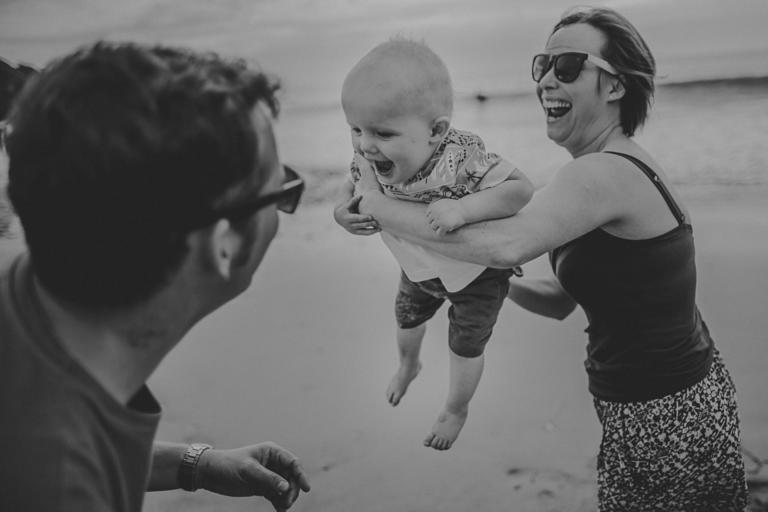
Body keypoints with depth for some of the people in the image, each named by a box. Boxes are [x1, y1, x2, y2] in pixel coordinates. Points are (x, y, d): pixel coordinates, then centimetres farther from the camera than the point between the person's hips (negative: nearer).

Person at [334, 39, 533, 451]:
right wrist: (343, 211, -29)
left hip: (478, 273, -5)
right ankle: (408, 365, 68)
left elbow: (522, 189, -46)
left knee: (465, 349, 15)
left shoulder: (462, 161, -46)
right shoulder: (368, 159, -27)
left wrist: (462, 209, -58)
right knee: (406, 319, 30)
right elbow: (354, 187, -6)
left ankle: (456, 411, 49)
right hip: (419, 267, 5)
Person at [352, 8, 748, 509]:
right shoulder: (626, 167, 8)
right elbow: (561, 299, 11)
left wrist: (376, 204, -29)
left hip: (664, 423, -9)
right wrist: (484, 277, 0)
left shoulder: (601, 173, -22)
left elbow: (509, 244, -39)